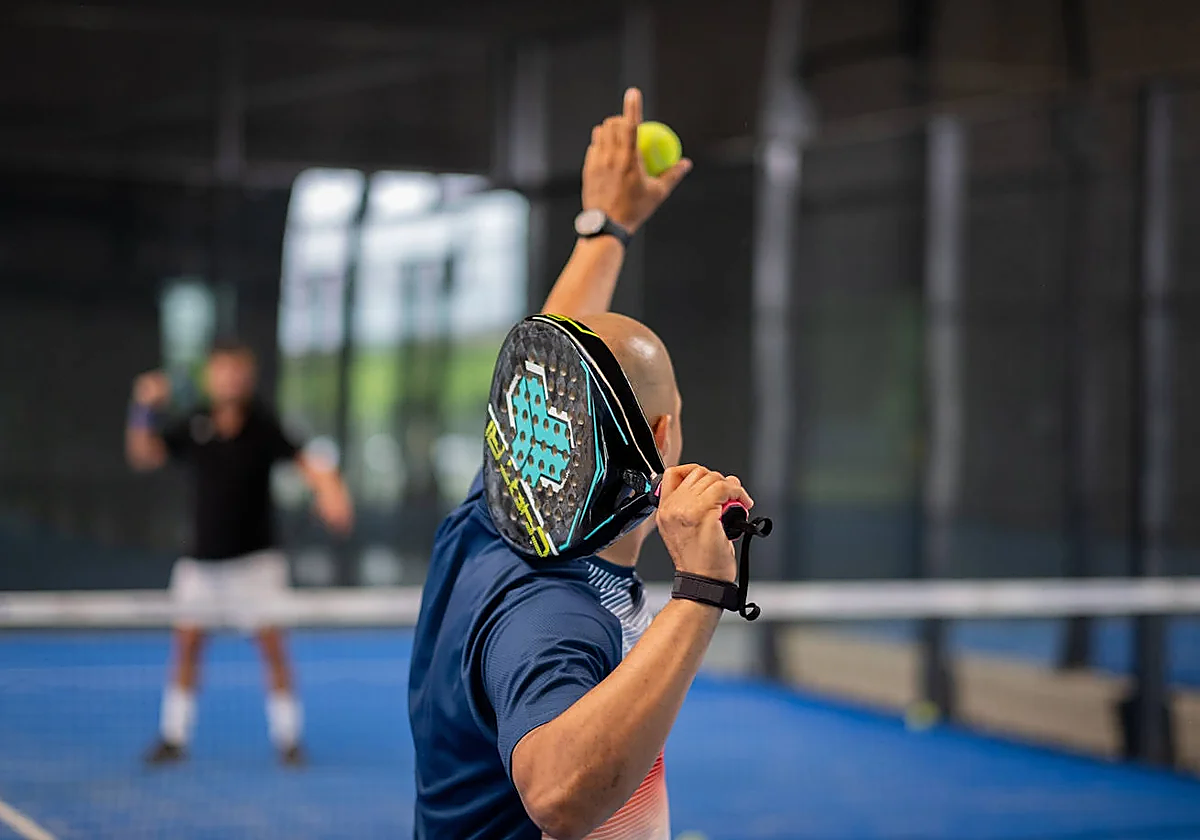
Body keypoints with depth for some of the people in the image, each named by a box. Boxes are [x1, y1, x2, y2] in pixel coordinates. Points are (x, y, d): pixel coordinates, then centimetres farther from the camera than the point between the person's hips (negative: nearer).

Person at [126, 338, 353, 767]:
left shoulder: (262, 425, -9)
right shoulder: (193, 426, -4)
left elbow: (304, 462, -10)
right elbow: (144, 455, -6)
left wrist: (328, 489, -29)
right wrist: (145, 411, -20)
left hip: (254, 557, -2)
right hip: (202, 560, 2)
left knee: (271, 643, -5)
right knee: (188, 642, 3)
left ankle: (288, 738, 6)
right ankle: (173, 737, 15)